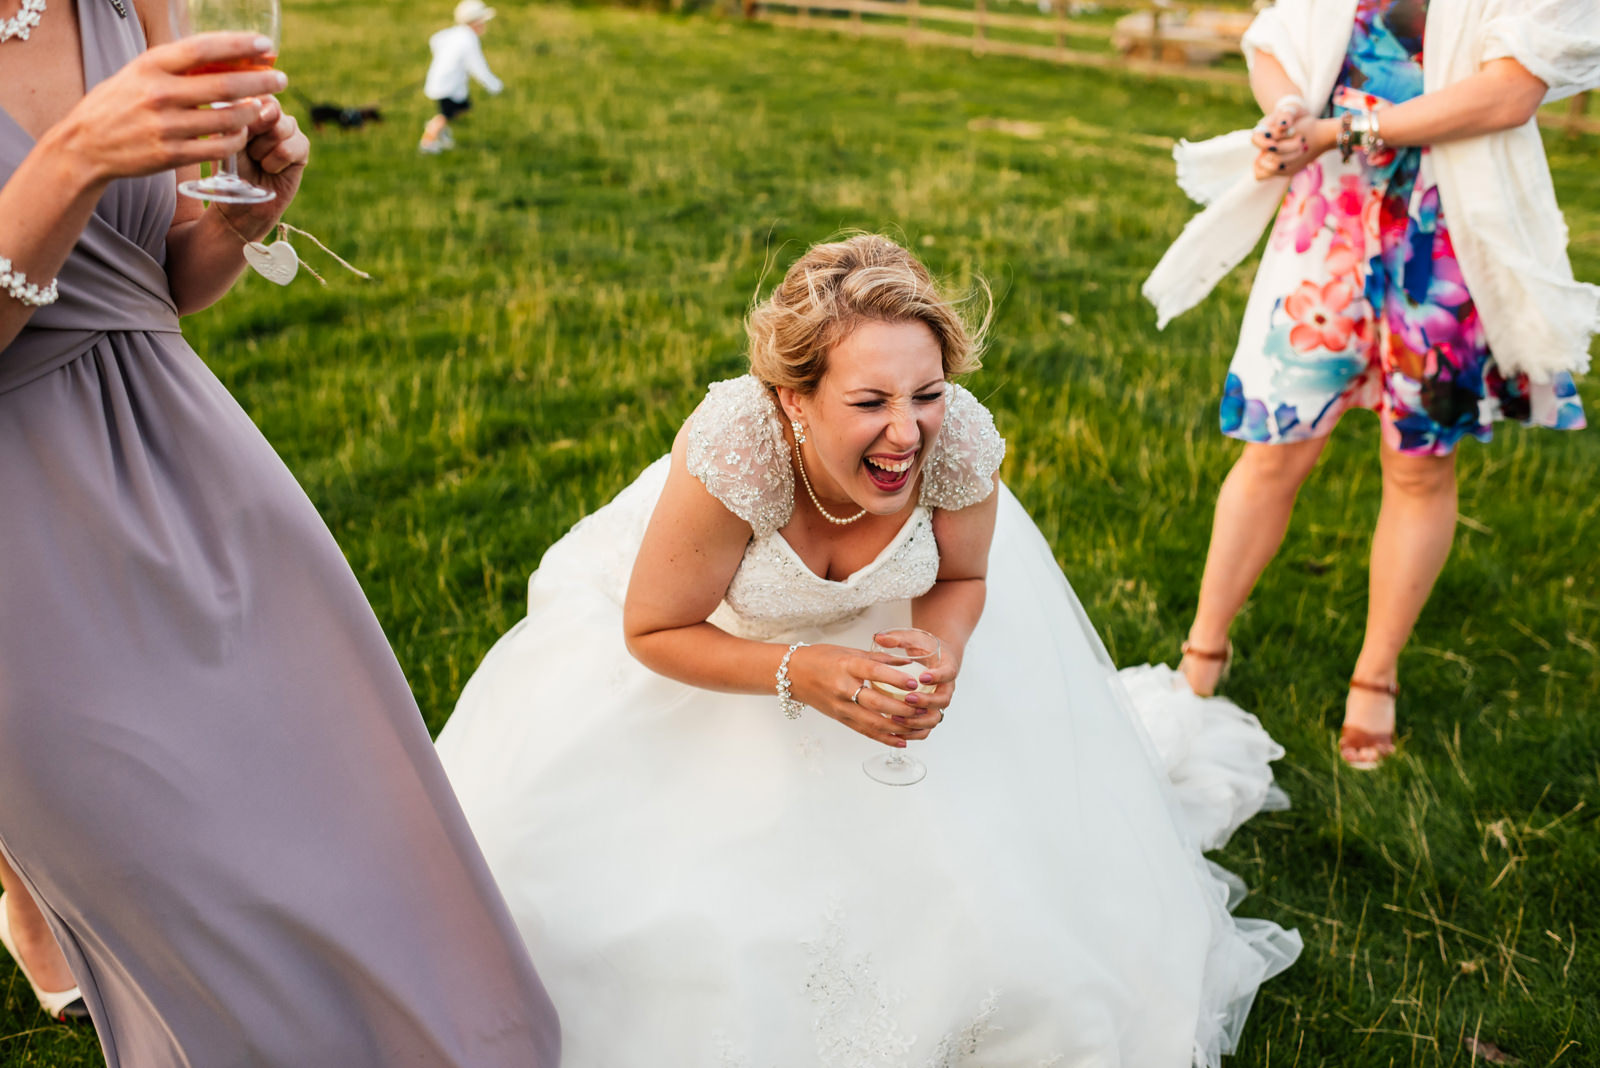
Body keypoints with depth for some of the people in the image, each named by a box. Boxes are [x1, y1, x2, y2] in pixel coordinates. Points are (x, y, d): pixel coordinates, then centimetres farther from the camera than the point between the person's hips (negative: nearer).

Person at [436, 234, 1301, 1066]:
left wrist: (943, 651, -31)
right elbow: (649, 632, -25)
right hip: (719, 636, -1)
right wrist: (799, 673, -39)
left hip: (884, 619, 2)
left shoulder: (962, 443, -32)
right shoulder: (732, 452, -41)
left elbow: (961, 577, -8)